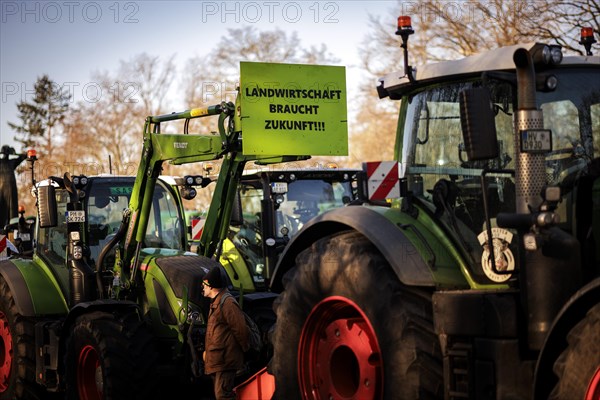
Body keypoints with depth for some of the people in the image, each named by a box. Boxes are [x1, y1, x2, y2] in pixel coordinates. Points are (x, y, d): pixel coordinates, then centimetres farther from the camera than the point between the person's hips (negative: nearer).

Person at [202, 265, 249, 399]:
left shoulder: (227, 303, -17)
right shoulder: (215, 302, 17)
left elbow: (240, 329, -18)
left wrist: (244, 348, -7)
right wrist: (207, 350, 19)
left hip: (225, 359, -11)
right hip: (216, 359, 11)